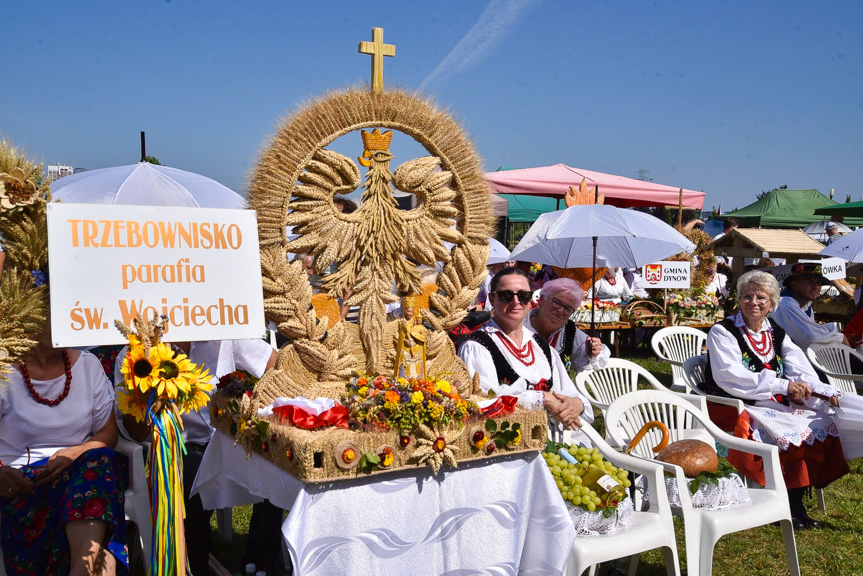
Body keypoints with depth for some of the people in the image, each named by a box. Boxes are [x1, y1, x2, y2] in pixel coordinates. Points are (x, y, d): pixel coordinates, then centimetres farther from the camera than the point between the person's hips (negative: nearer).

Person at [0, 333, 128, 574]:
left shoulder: (88, 364, 11)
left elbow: (108, 432, 9)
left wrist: (74, 454, -12)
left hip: (82, 471, 3)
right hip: (22, 482, -2)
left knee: (100, 459, -34)